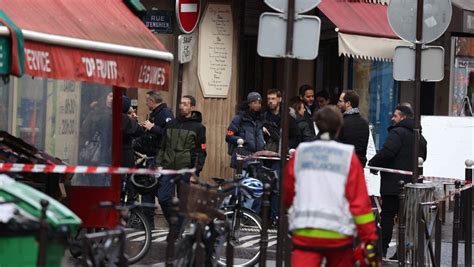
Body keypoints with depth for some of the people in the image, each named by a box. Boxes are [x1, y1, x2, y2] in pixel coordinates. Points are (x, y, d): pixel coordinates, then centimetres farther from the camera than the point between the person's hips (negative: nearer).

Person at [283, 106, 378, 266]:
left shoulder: (300, 153, 5)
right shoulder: (348, 156, -2)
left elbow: (288, 195, 15)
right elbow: (359, 200, -5)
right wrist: (370, 239, -2)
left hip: (304, 233, 1)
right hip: (338, 234, -1)